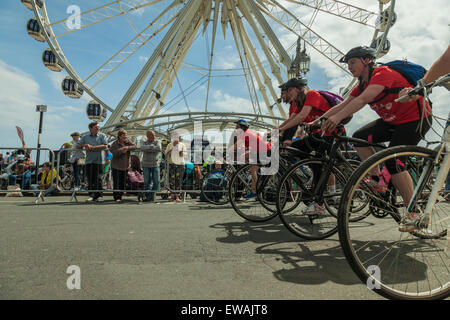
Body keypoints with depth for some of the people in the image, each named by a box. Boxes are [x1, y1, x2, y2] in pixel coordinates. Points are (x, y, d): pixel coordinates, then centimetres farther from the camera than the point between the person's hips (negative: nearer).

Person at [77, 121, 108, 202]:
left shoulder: (102, 136, 4)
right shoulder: (85, 137, 14)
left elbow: (105, 146, -11)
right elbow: (77, 146, 15)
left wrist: (92, 147, -12)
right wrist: (85, 145, -5)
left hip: (98, 161, -3)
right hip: (88, 161, 3)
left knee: (97, 179, -5)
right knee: (90, 180, 5)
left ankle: (99, 196, 3)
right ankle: (92, 195, 14)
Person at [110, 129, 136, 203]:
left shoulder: (127, 141, 7)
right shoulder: (115, 144, -7)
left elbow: (134, 146, -4)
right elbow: (114, 153, -19)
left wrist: (128, 147, -19)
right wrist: (121, 150, -24)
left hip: (124, 166, 5)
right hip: (116, 166, -5)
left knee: (123, 182, 8)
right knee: (116, 182, -6)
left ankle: (120, 196, 18)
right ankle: (116, 197, -2)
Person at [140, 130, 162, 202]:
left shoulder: (157, 141, 0)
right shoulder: (144, 142, 1)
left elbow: (159, 149, -21)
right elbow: (142, 148, -21)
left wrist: (148, 149, -16)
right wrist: (152, 146, -19)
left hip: (155, 164, 0)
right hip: (146, 165, 0)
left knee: (156, 181, -2)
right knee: (146, 182, -1)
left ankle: (152, 195, 15)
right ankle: (148, 197, 10)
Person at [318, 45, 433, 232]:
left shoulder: (382, 73, -21)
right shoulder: (362, 84, 6)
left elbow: (363, 99, -38)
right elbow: (341, 105, 0)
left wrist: (337, 117, -46)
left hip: (416, 119, -8)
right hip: (393, 120, 8)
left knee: (394, 164, -17)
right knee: (360, 137, -9)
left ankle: (413, 212, -2)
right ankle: (377, 180, 2)